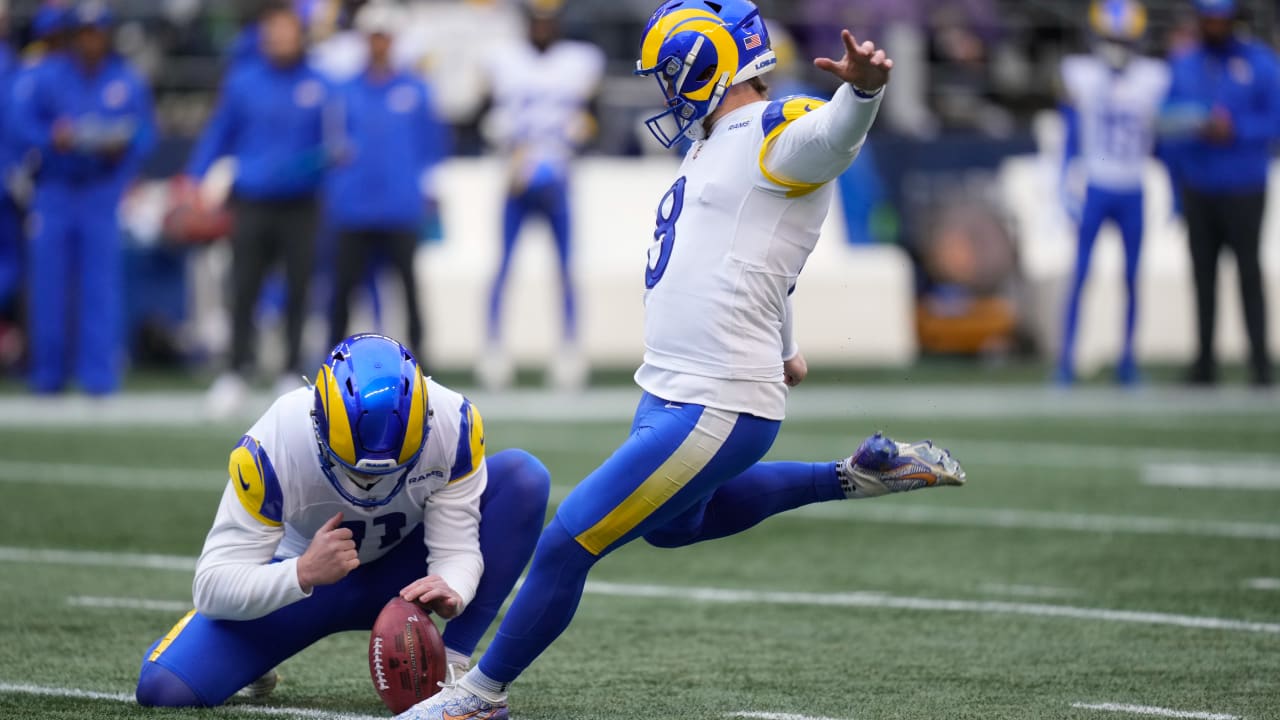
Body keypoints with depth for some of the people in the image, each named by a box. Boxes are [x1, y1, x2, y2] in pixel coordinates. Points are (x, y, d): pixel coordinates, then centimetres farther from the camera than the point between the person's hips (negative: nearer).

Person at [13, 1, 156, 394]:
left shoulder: (128, 81, 4)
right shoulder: (49, 77, 2)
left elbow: (147, 133, 6)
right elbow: (24, 121, 2)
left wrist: (123, 147, -14)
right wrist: (52, 138, -17)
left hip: (105, 190, 0)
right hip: (56, 189, 0)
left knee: (101, 284, -5)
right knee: (48, 281, 0)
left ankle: (98, 373, -2)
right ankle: (49, 372, 11)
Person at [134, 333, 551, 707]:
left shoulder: (452, 425, -28)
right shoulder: (274, 447, -33)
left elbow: (456, 548, -22)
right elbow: (212, 587, -30)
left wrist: (452, 593, -46)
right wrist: (303, 573, -48)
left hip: (402, 578, 2)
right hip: (303, 580, -2)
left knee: (524, 477, -23)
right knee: (164, 687, -23)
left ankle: (451, 670, -20)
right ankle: (260, 653, 13)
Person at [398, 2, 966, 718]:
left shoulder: (777, 135, -14)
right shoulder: (715, 148, 16)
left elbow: (833, 136, -37)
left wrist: (862, 89, -60)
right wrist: (783, 350, 46)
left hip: (715, 414, -10)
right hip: (668, 393, 10)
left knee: (566, 545, -5)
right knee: (673, 525, 32)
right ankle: (855, 476, 30)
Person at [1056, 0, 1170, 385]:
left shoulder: (1154, 79, 1)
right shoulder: (1079, 76, -3)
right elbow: (1071, 140, 0)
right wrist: (1067, 191, -6)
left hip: (1132, 194, 2)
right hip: (1094, 190, -2)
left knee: (1133, 278, 6)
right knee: (1079, 276, -5)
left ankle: (1127, 359, 17)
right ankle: (1066, 360, -2)